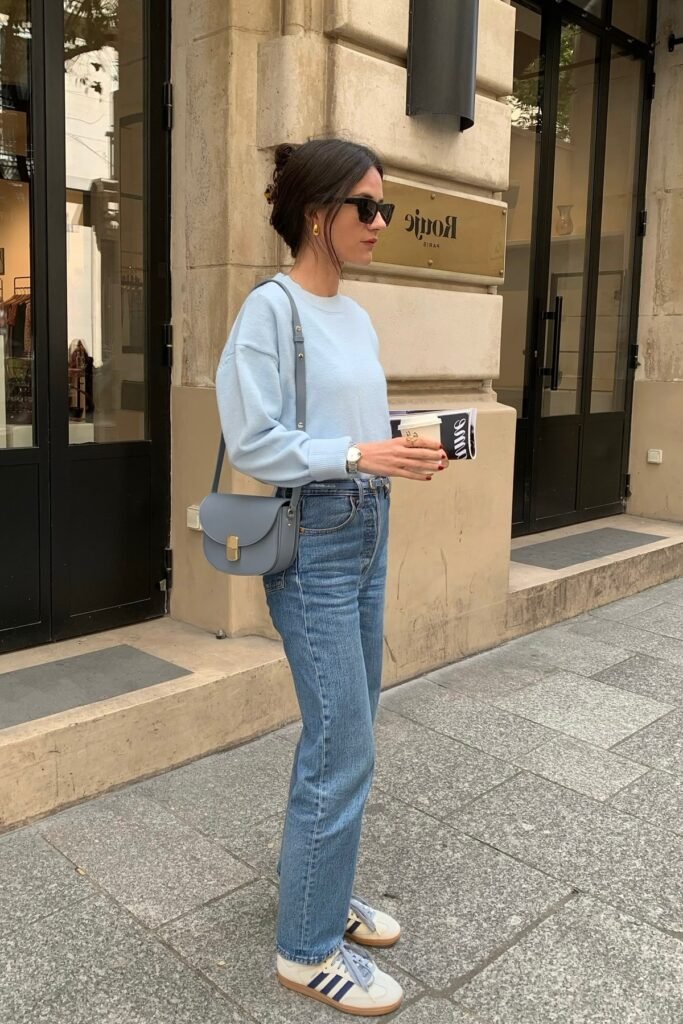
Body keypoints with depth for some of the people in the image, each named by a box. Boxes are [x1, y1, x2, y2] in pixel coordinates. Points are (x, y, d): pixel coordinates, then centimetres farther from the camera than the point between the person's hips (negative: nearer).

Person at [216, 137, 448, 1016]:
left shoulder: (355, 316, 12)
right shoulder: (270, 309, -12)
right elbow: (252, 444, -16)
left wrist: (406, 450, -3)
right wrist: (359, 456, -23)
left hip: (367, 535, 8)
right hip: (311, 545, -8)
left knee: (344, 737, 16)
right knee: (343, 750, -3)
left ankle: (322, 892, 36)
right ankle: (307, 948, 17)